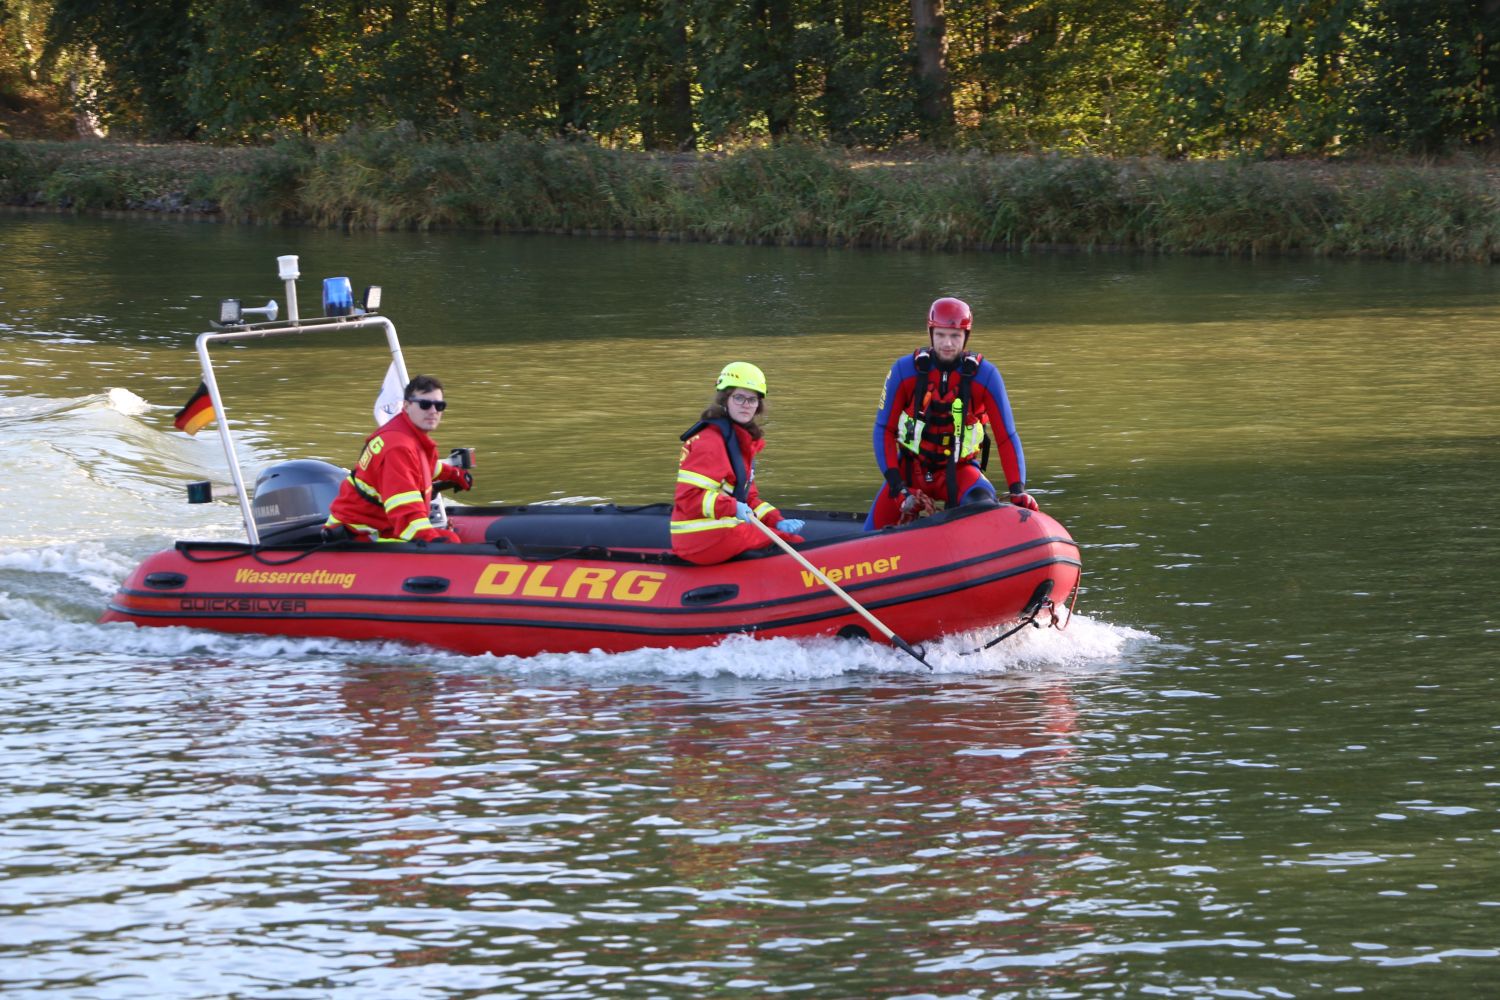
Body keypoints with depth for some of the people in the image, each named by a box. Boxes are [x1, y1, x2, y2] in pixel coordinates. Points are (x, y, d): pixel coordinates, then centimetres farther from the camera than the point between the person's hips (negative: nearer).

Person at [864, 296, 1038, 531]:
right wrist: (897, 485, -15)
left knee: (983, 503, -35)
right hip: (911, 469, 2)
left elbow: (1006, 436, -9)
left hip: (959, 471, -2)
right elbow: (884, 429, -4)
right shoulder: (904, 370, -10)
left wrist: (1018, 492, -21)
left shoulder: (985, 376, -12)